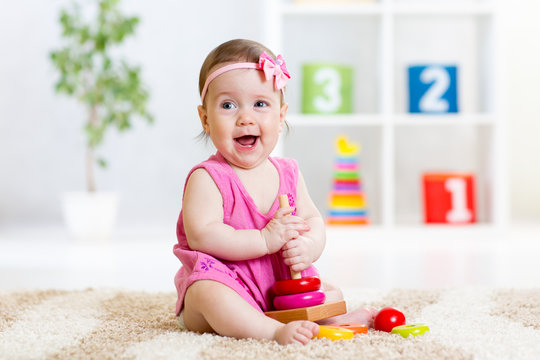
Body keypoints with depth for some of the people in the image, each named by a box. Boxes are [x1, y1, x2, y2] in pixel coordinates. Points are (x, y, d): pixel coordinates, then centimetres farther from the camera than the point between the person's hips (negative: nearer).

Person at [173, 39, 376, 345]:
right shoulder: (206, 178, -13)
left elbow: (314, 220, 7)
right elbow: (201, 236, -24)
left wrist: (308, 246, -19)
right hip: (224, 282, -7)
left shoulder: (288, 173, 7)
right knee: (209, 296, -39)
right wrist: (265, 240, -28)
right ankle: (273, 330, -48)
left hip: (281, 284, 7)